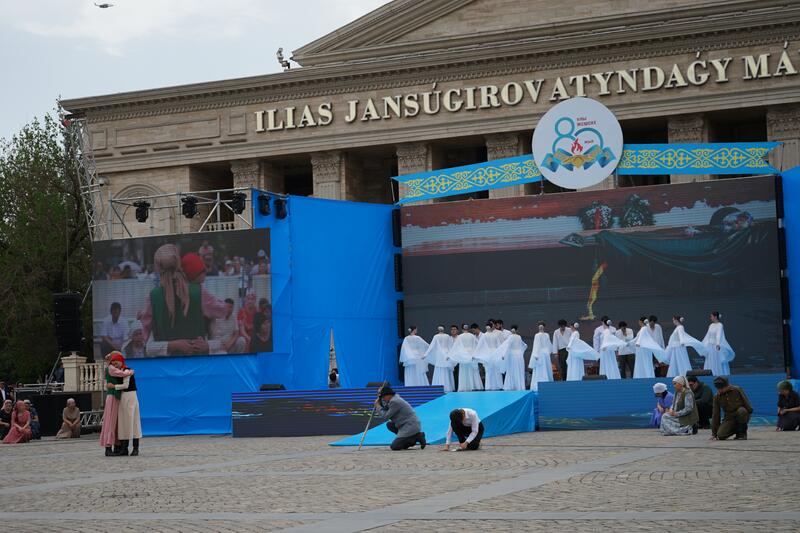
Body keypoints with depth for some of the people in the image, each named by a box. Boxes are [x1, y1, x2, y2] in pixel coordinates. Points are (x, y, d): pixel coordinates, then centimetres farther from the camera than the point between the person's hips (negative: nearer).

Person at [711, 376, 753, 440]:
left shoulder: (737, 390, -8)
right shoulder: (717, 397, -1)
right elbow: (715, 415, 0)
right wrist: (714, 434, -2)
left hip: (742, 417, -2)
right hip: (729, 419, 2)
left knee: (741, 411, -37)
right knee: (721, 435, -22)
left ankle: (742, 433, -14)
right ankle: (736, 429, 10)